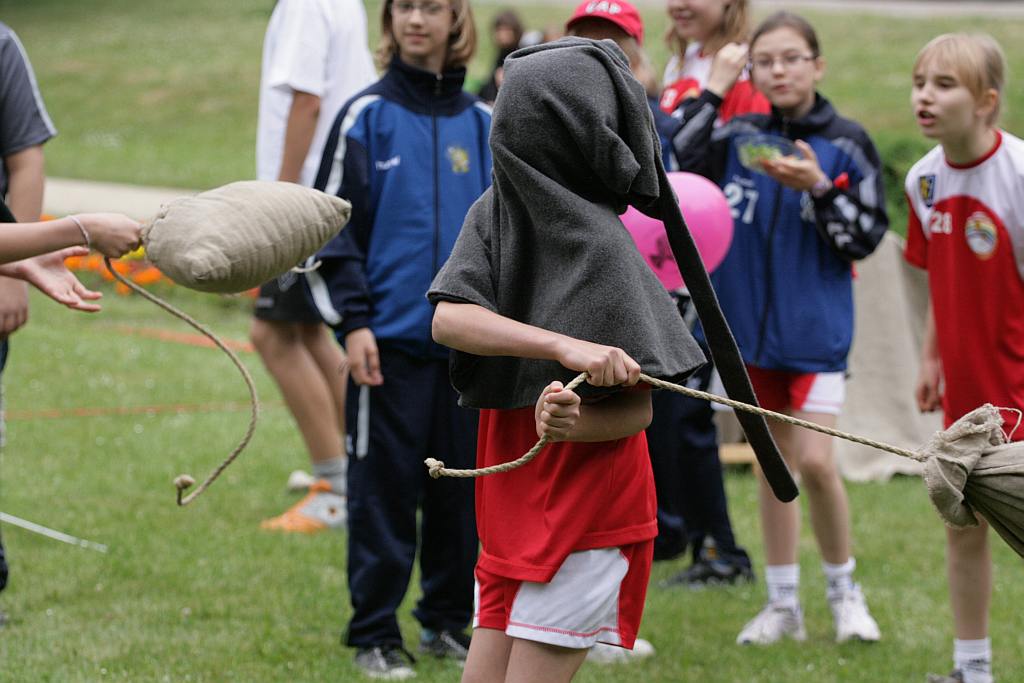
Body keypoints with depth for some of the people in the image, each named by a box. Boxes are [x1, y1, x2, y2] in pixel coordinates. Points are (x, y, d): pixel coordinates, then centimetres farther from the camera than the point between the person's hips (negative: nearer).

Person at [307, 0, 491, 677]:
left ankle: (449, 621, 20)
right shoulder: (367, 117, -1)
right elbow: (333, 227, -2)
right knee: (384, 488, -1)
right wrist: (353, 321, -10)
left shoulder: (483, 125, 10)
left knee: (463, 490, 8)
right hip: (391, 338, -4)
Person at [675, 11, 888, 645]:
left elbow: (866, 236, -5)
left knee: (816, 461, -11)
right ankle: (783, 604, 20)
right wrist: (710, 95, -14)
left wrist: (820, 188, -20)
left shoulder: (846, 142, -4)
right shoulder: (737, 137, 2)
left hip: (817, 330, -3)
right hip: (753, 326, 3)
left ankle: (844, 590, 11)